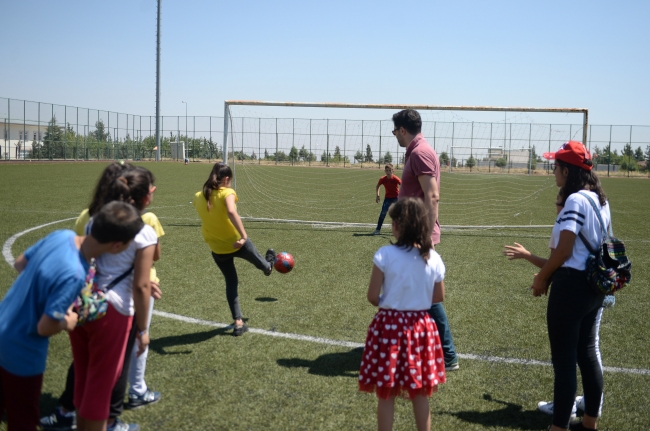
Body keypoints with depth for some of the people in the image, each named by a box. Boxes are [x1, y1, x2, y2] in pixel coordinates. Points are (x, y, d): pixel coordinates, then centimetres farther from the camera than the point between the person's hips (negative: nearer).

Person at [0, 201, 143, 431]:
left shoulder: (61, 235, -11)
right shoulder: (74, 275, -34)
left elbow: (20, 263, 6)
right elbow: (45, 328, -25)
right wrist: (68, 323, -7)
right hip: (21, 353, -7)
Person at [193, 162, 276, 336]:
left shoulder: (199, 197, -5)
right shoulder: (227, 193, -20)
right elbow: (232, 212, -38)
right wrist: (243, 236, -42)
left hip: (217, 249, 4)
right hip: (237, 242, -4)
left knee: (231, 283, 19)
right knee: (259, 262, 31)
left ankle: (238, 322, 18)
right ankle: (268, 266, 65)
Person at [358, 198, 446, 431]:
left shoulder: (385, 255, -15)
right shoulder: (433, 258, -4)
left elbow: (372, 296, -10)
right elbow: (439, 296, 5)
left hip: (389, 326, -3)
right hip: (421, 326, 3)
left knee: (386, 393, 9)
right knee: (420, 392, 17)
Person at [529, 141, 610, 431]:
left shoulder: (575, 200, -18)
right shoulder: (600, 200, 11)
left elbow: (563, 251, -20)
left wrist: (542, 278, -5)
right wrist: (551, 273, 17)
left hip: (572, 286, -10)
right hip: (595, 285, 10)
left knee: (564, 360, -2)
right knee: (587, 353, 19)